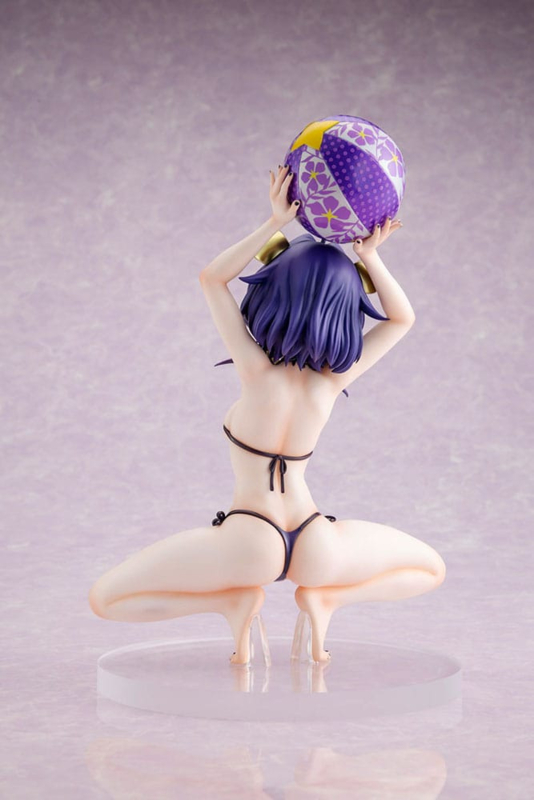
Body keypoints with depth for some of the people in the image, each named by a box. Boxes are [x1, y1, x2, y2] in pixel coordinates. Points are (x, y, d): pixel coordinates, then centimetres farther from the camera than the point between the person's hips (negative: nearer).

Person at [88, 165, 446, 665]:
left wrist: (276, 223, -12)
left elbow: (211, 278, -8)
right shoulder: (333, 379, -6)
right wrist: (370, 257, -7)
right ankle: (327, 596, 1)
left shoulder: (258, 373, -16)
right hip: (315, 549, 3)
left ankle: (233, 600, -8)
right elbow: (402, 318, 9)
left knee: (104, 599, 6)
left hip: (249, 543, -3)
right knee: (431, 569, 28)